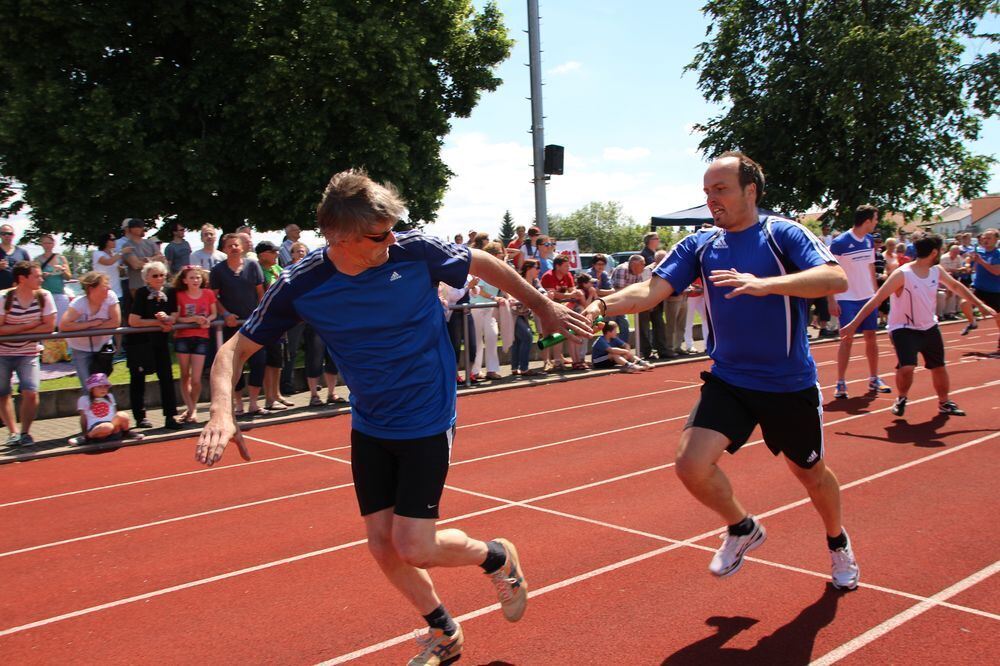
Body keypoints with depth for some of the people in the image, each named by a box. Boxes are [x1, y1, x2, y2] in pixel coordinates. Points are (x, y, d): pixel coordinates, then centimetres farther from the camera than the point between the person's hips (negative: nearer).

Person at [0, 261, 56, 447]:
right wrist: (28, 326, -19)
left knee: (30, 393, -11)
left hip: (28, 353, 0)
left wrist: (15, 331, -12)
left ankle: (25, 432, 5)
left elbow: (49, 327, -12)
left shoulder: (44, 296, -10)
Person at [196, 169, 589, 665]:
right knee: (382, 544, 7)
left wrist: (544, 307, 10)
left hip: (427, 423, -3)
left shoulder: (416, 251, -18)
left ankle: (498, 557, 23)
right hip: (369, 427, 4)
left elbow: (482, 263, 0)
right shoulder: (300, 288, -14)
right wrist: (221, 411, -25)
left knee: (413, 546, -8)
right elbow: (236, 348, -6)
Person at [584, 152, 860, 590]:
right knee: (692, 464, -16)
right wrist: (602, 305, -29)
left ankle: (838, 543, 50)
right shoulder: (699, 245, 0)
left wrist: (764, 284, -39)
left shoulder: (783, 234, -10)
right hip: (728, 381, 2)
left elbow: (836, 278, -25)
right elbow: (652, 290, -11)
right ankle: (742, 528, 16)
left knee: (811, 473, 16)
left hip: (790, 385, -2)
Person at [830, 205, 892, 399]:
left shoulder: (869, 241, 7)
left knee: (871, 336, 8)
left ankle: (874, 379, 21)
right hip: (847, 299, -6)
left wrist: (876, 291, 15)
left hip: (868, 297, 6)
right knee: (847, 338, -8)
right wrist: (831, 301, -15)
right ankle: (841, 383, 0)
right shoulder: (840, 243, -14)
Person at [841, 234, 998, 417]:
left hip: (929, 328, 7)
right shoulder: (902, 275, -24)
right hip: (904, 329, -7)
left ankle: (944, 403, 40)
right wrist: (853, 324, -28)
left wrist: (981, 305, 21)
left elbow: (956, 286, 16)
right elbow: (876, 300, -25)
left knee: (939, 366, 17)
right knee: (907, 368, -24)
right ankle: (901, 399, 6)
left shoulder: (937, 271, -3)